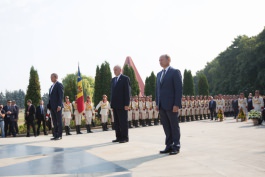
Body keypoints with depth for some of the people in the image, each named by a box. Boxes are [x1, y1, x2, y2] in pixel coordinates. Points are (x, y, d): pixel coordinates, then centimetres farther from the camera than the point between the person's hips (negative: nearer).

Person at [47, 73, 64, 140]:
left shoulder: (59, 85, -6)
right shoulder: (52, 86, 20)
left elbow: (61, 96, -13)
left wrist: (59, 105, -20)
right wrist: (49, 106, 12)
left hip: (57, 106, -8)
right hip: (52, 107, 8)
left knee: (59, 121, -2)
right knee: (54, 122, 8)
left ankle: (60, 135, 2)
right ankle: (56, 135, 11)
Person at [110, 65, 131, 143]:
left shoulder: (125, 78, -4)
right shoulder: (113, 79, 17)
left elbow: (127, 92, -9)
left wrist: (126, 104, -15)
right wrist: (112, 103, 12)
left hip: (122, 104, -7)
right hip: (115, 104, 7)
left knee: (123, 122, -2)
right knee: (117, 122, 8)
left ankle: (125, 138, 4)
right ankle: (118, 137, 13)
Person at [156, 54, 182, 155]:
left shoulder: (175, 72, -5)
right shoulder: (159, 74, 17)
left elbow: (179, 89, -11)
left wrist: (177, 104, -16)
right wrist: (157, 103, 11)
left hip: (171, 105, -6)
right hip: (162, 106, 7)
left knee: (174, 127, 2)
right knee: (166, 127, 9)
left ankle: (176, 147, 9)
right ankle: (169, 146, 15)